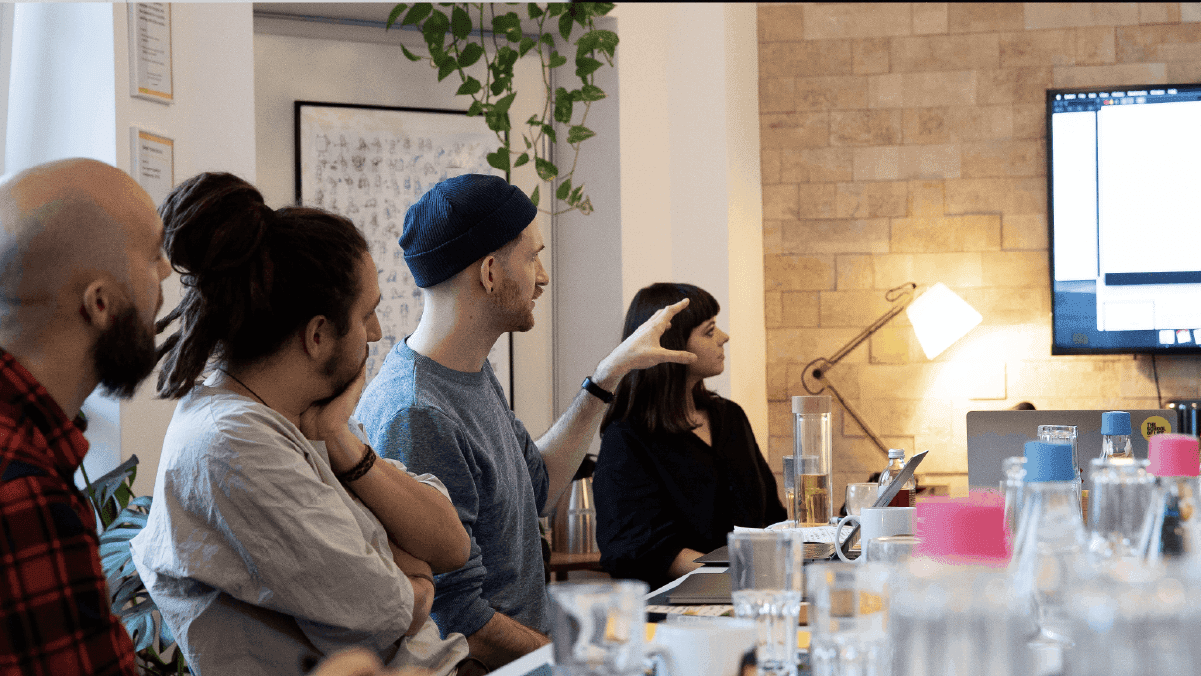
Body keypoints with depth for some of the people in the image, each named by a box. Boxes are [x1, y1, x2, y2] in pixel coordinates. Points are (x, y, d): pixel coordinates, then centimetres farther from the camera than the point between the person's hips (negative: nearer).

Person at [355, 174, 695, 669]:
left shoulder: (473, 375, 8)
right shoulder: (417, 419, -23)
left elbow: (537, 487, 22)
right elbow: (458, 619, -22)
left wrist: (612, 371, 21)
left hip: (527, 652, 9)